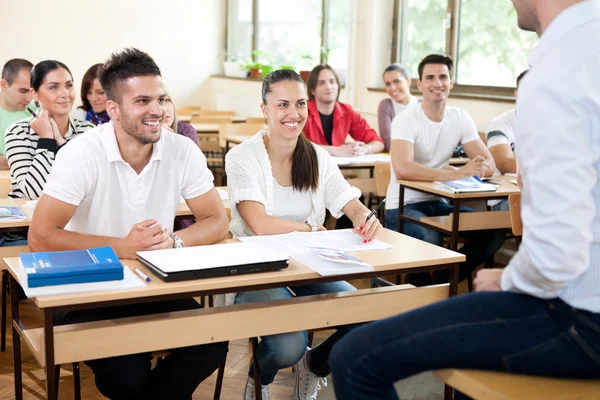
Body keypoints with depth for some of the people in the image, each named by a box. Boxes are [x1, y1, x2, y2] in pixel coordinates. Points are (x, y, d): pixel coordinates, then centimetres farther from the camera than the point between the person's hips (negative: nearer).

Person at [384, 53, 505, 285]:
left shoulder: (461, 118, 2)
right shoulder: (406, 120, -15)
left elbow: (489, 164, -3)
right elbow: (402, 168, -33)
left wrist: (479, 169, -28)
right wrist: (456, 174, -39)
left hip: (438, 203, 6)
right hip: (403, 206, -6)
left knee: (494, 231, -14)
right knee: (430, 240, -35)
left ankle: (441, 283, 1)